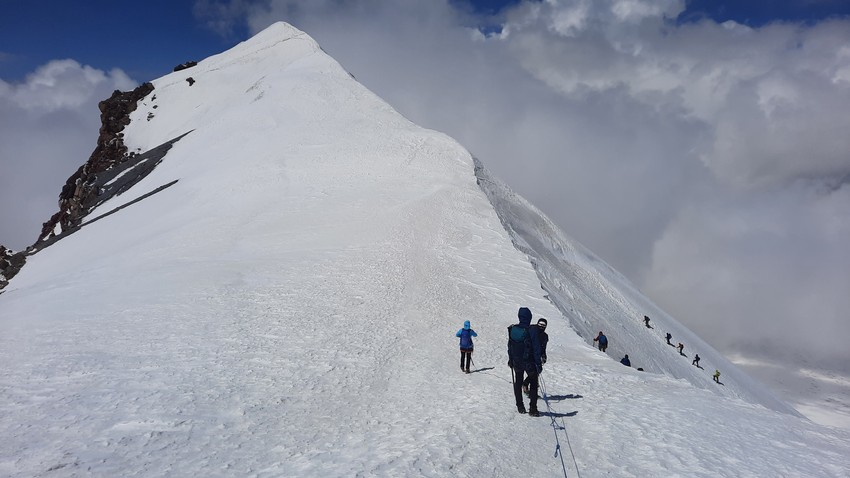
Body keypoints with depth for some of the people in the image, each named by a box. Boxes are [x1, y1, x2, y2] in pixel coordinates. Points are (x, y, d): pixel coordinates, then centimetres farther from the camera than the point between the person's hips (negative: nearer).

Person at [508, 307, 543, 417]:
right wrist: (539, 364, -7)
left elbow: (510, 347, 5)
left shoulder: (512, 330, -6)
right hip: (530, 363, -4)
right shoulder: (533, 330, -20)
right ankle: (533, 409, 10)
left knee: (518, 383, 21)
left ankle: (520, 407, 25)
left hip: (516, 362, 4)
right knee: (533, 384, 13)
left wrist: (510, 360, 18)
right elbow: (536, 349, -16)